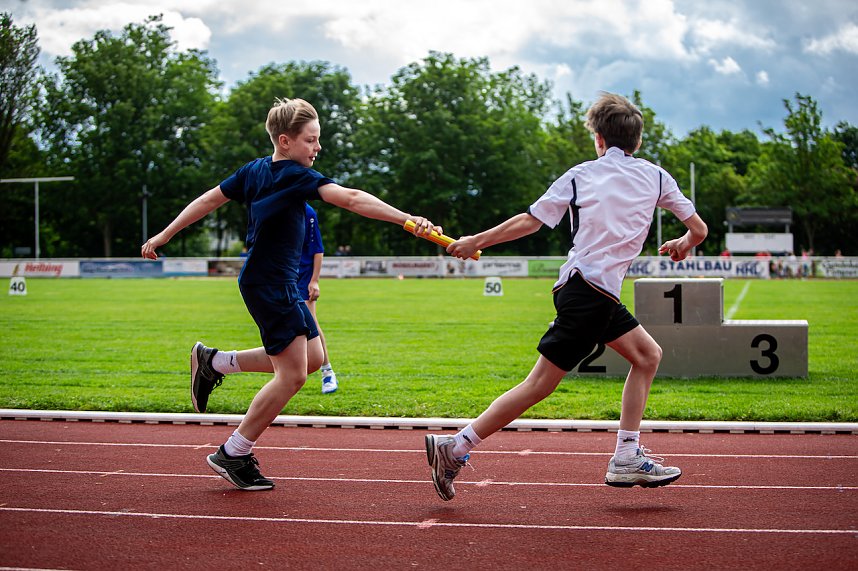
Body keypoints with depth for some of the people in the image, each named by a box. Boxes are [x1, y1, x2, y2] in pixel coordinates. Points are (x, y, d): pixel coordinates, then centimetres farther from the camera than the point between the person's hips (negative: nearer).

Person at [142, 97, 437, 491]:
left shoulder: (255, 170, 8)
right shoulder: (296, 176, -18)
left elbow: (209, 199, 14)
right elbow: (352, 199, -29)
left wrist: (164, 236, 21)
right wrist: (408, 220, -37)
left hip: (283, 285, 10)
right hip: (269, 285, -10)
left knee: (313, 358, 15)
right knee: (292, 374, -8)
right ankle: (233, 454, 2)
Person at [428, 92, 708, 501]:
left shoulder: (580, 175, 7)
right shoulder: (655, 177, 4)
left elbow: (530, 221, 0)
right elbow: (698, 230, 7)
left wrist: (476, 241, 8)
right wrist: (682, 245, 30)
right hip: (591, 294, -5)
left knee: (647, 355, 17)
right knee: (541, 383, -4)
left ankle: (626, 458, 11)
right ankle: (454, 448, -8)